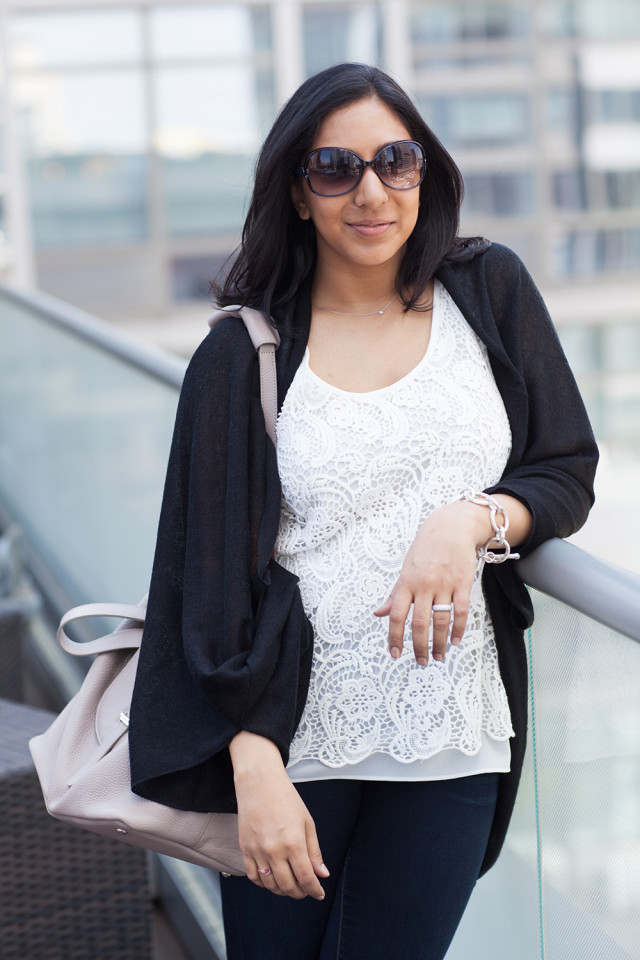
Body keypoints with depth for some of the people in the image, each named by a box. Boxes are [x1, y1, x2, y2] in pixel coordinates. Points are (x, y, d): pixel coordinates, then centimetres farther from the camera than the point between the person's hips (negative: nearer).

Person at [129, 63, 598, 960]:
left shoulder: (490, 292, 4)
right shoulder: (244, 354, -2)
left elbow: (569, 473, 7)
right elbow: (216, 576, -4)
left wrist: (471, 520, -15)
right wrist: (254, 771, -13)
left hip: (452, 742, 1)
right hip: (295, 733, -1)